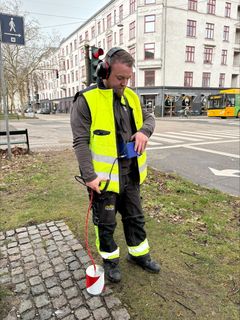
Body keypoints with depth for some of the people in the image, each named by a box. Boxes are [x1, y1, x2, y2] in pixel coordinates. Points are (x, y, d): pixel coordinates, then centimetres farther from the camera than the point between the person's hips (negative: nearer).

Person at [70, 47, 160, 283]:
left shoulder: (131, 97, 5)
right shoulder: (86, 100, -14)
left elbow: (148, 117, 15)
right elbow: (80, 142, -16)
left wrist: (144, 131, -9)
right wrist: (89, 176, -22)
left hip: (130, 174, 6)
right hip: (104, 177, -6)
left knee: (135, 217, 21)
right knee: (106, 223, 13)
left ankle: (139, 254, 44)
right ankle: (110, 260, 38)